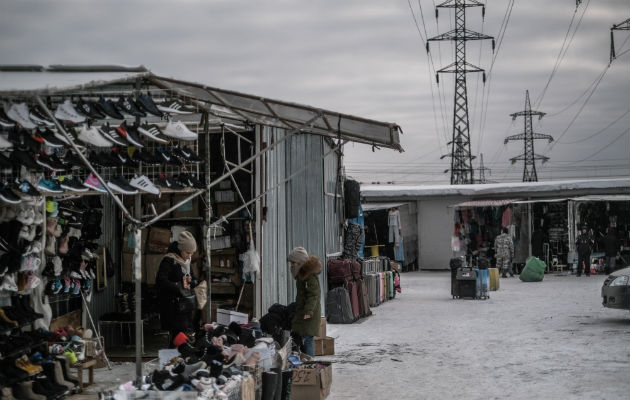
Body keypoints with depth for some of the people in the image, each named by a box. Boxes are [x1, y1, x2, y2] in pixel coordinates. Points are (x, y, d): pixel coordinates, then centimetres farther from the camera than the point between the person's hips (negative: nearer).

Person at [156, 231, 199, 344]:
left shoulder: (186, 262, 14)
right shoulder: (169, 261, -12)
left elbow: (195, 281, 23)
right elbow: (160, 281, -23)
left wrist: (191, 281, 0)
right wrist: (180, 288, -22)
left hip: (187, 307, 8)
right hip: (174, 308, -8)